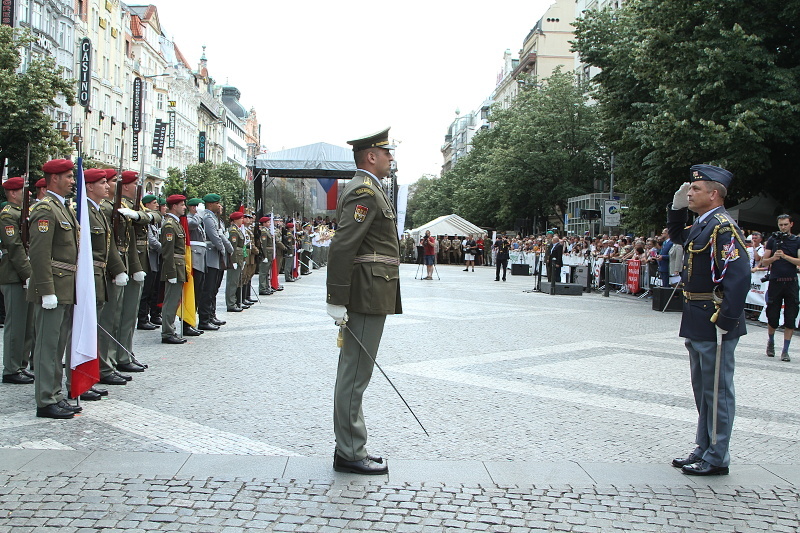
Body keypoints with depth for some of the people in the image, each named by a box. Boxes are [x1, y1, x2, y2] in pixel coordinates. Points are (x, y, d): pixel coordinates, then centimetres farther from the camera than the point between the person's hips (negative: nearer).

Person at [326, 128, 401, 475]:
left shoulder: (366, 190, 19)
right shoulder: (364, 192, -13)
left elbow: (348, 247, 22)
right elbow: (342, 247, -22)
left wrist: (340, 299, 21)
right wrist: (337, 301, -23)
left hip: (369, 299, 11)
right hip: (367, 299, -11)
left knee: (353, 375, 14)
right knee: (354, 376, -3)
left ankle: (351, 449, 23)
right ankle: (349, 454, 5)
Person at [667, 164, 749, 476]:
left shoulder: (723, 227, -18)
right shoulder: (700, 226, 11)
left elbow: (739, 277, -25)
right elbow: (677, 236, 34)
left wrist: (725, 321, -26)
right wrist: (677, 207, 17)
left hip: (715, 324, -10)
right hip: (697, 324, 10)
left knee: (717, 390, 1)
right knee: (703, 389, 17)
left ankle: (717, 459, 11)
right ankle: (703, 450, 28)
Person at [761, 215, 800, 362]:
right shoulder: (772, 240, 7)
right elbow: (764, 261, 6)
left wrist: (784, 256, -17)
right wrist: (773, 258, -13)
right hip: (775, 282, 0)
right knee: (772, 317, 4)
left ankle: (785, 351, 5)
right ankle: (771, 341, 30)